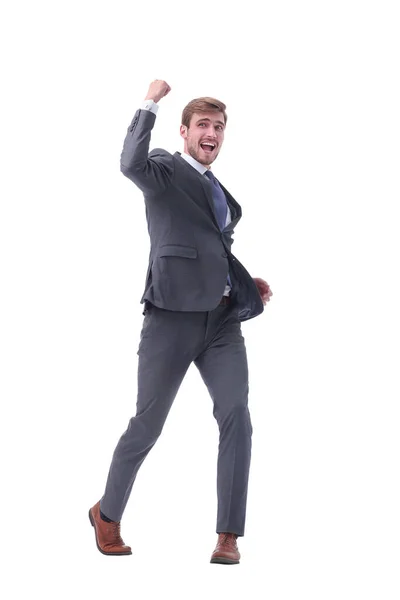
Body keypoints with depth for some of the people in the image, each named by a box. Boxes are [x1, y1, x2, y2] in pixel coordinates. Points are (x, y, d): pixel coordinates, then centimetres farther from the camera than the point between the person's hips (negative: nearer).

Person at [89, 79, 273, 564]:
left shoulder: (218, 190, 20)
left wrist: (247, 282, 18)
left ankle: (228, 536, -3)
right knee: (147, 424, 3)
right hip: (173, 316, -6)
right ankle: (107, 514, 25)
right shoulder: (164, 170, -2)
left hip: (222, 319, 6)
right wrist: (149, 104, -27)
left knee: (237, 420, -8)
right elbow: (131, 164, -27)